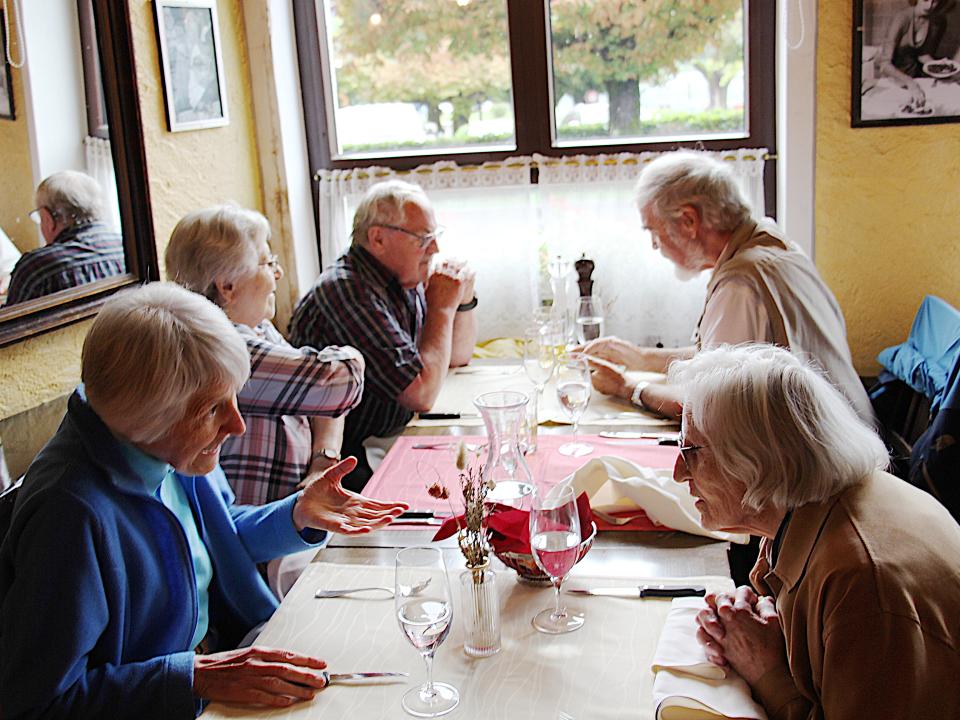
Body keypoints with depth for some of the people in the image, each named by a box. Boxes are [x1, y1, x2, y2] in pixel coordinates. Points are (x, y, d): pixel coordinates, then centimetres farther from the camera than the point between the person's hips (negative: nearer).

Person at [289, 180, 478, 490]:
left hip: (390, 439, 9)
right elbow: (421, 394, -27)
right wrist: (442, 307, -16)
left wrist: (464, 299, 1)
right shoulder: (348, 290, -23)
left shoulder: (407, 279, 6)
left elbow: (458, 356, 20)